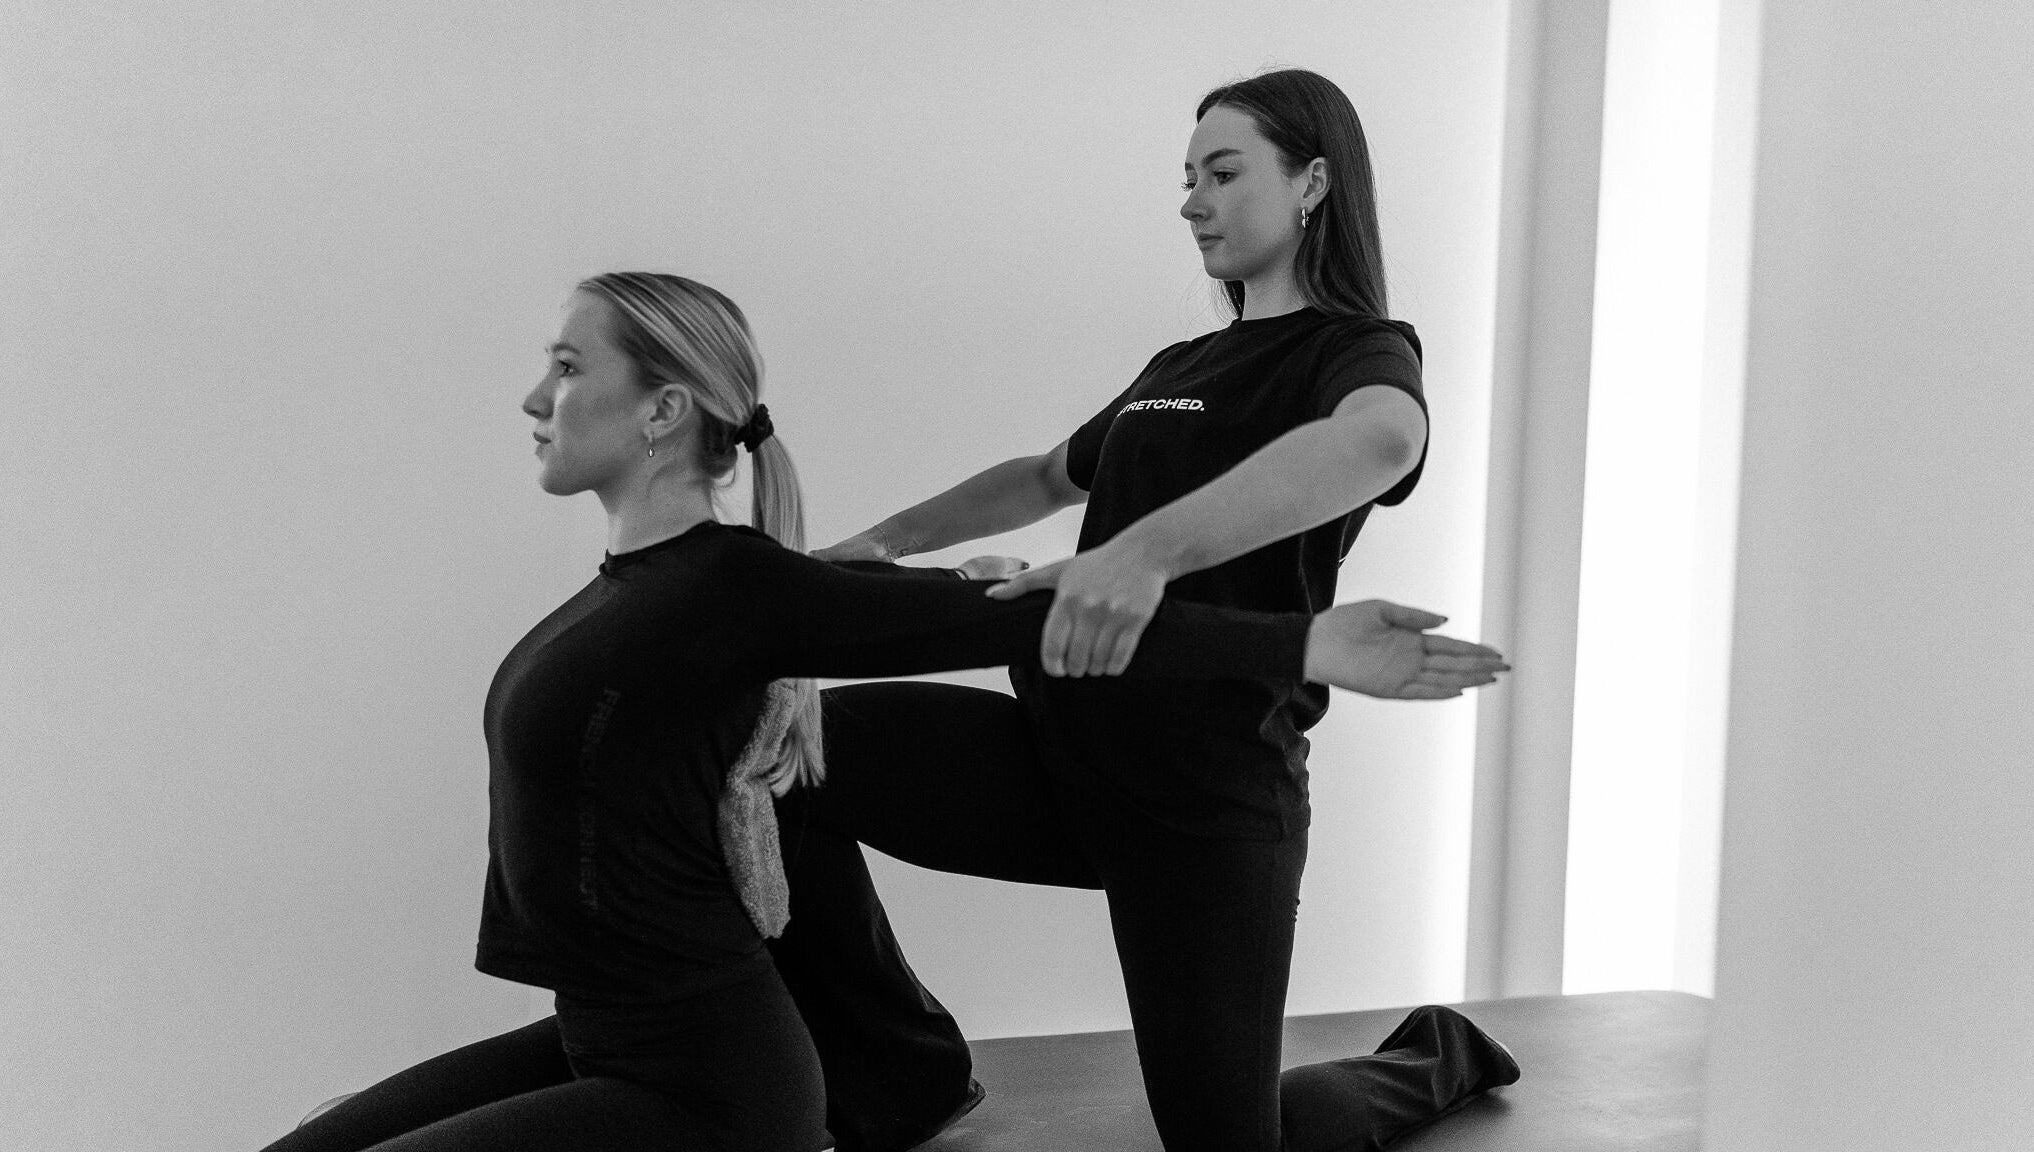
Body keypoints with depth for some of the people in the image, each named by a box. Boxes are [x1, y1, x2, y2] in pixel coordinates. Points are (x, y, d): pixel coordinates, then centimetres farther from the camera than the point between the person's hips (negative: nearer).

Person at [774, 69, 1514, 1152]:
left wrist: (1149, 547, -46)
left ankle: (1436, 1060, 33)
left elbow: (1380, 439, -31)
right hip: (1064, 743, 6)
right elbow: (1050, 476, 34)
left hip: (1210, 791, -6)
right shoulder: (1178, 369, 18)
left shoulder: (1361, 353, -5)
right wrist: (884, 539, 20)